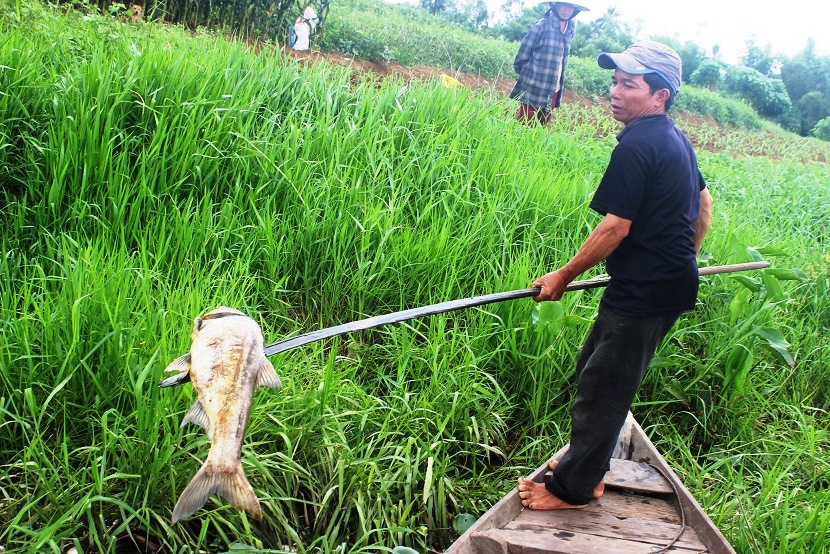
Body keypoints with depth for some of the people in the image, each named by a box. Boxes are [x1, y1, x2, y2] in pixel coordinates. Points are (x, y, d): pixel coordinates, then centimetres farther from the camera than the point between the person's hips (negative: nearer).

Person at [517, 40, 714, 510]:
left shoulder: (637, 146, -19)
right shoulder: (677, 140, 12)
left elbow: (616, 227, -21)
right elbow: (704, 204, 24)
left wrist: (564, 276, -11)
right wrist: (683, 260, 33)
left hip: (643, 292, -10)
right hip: (673, 283, 10)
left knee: (602, 388, 1)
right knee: (594, 370, 20)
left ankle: (572, 489, 14)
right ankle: (589, 466, 31)